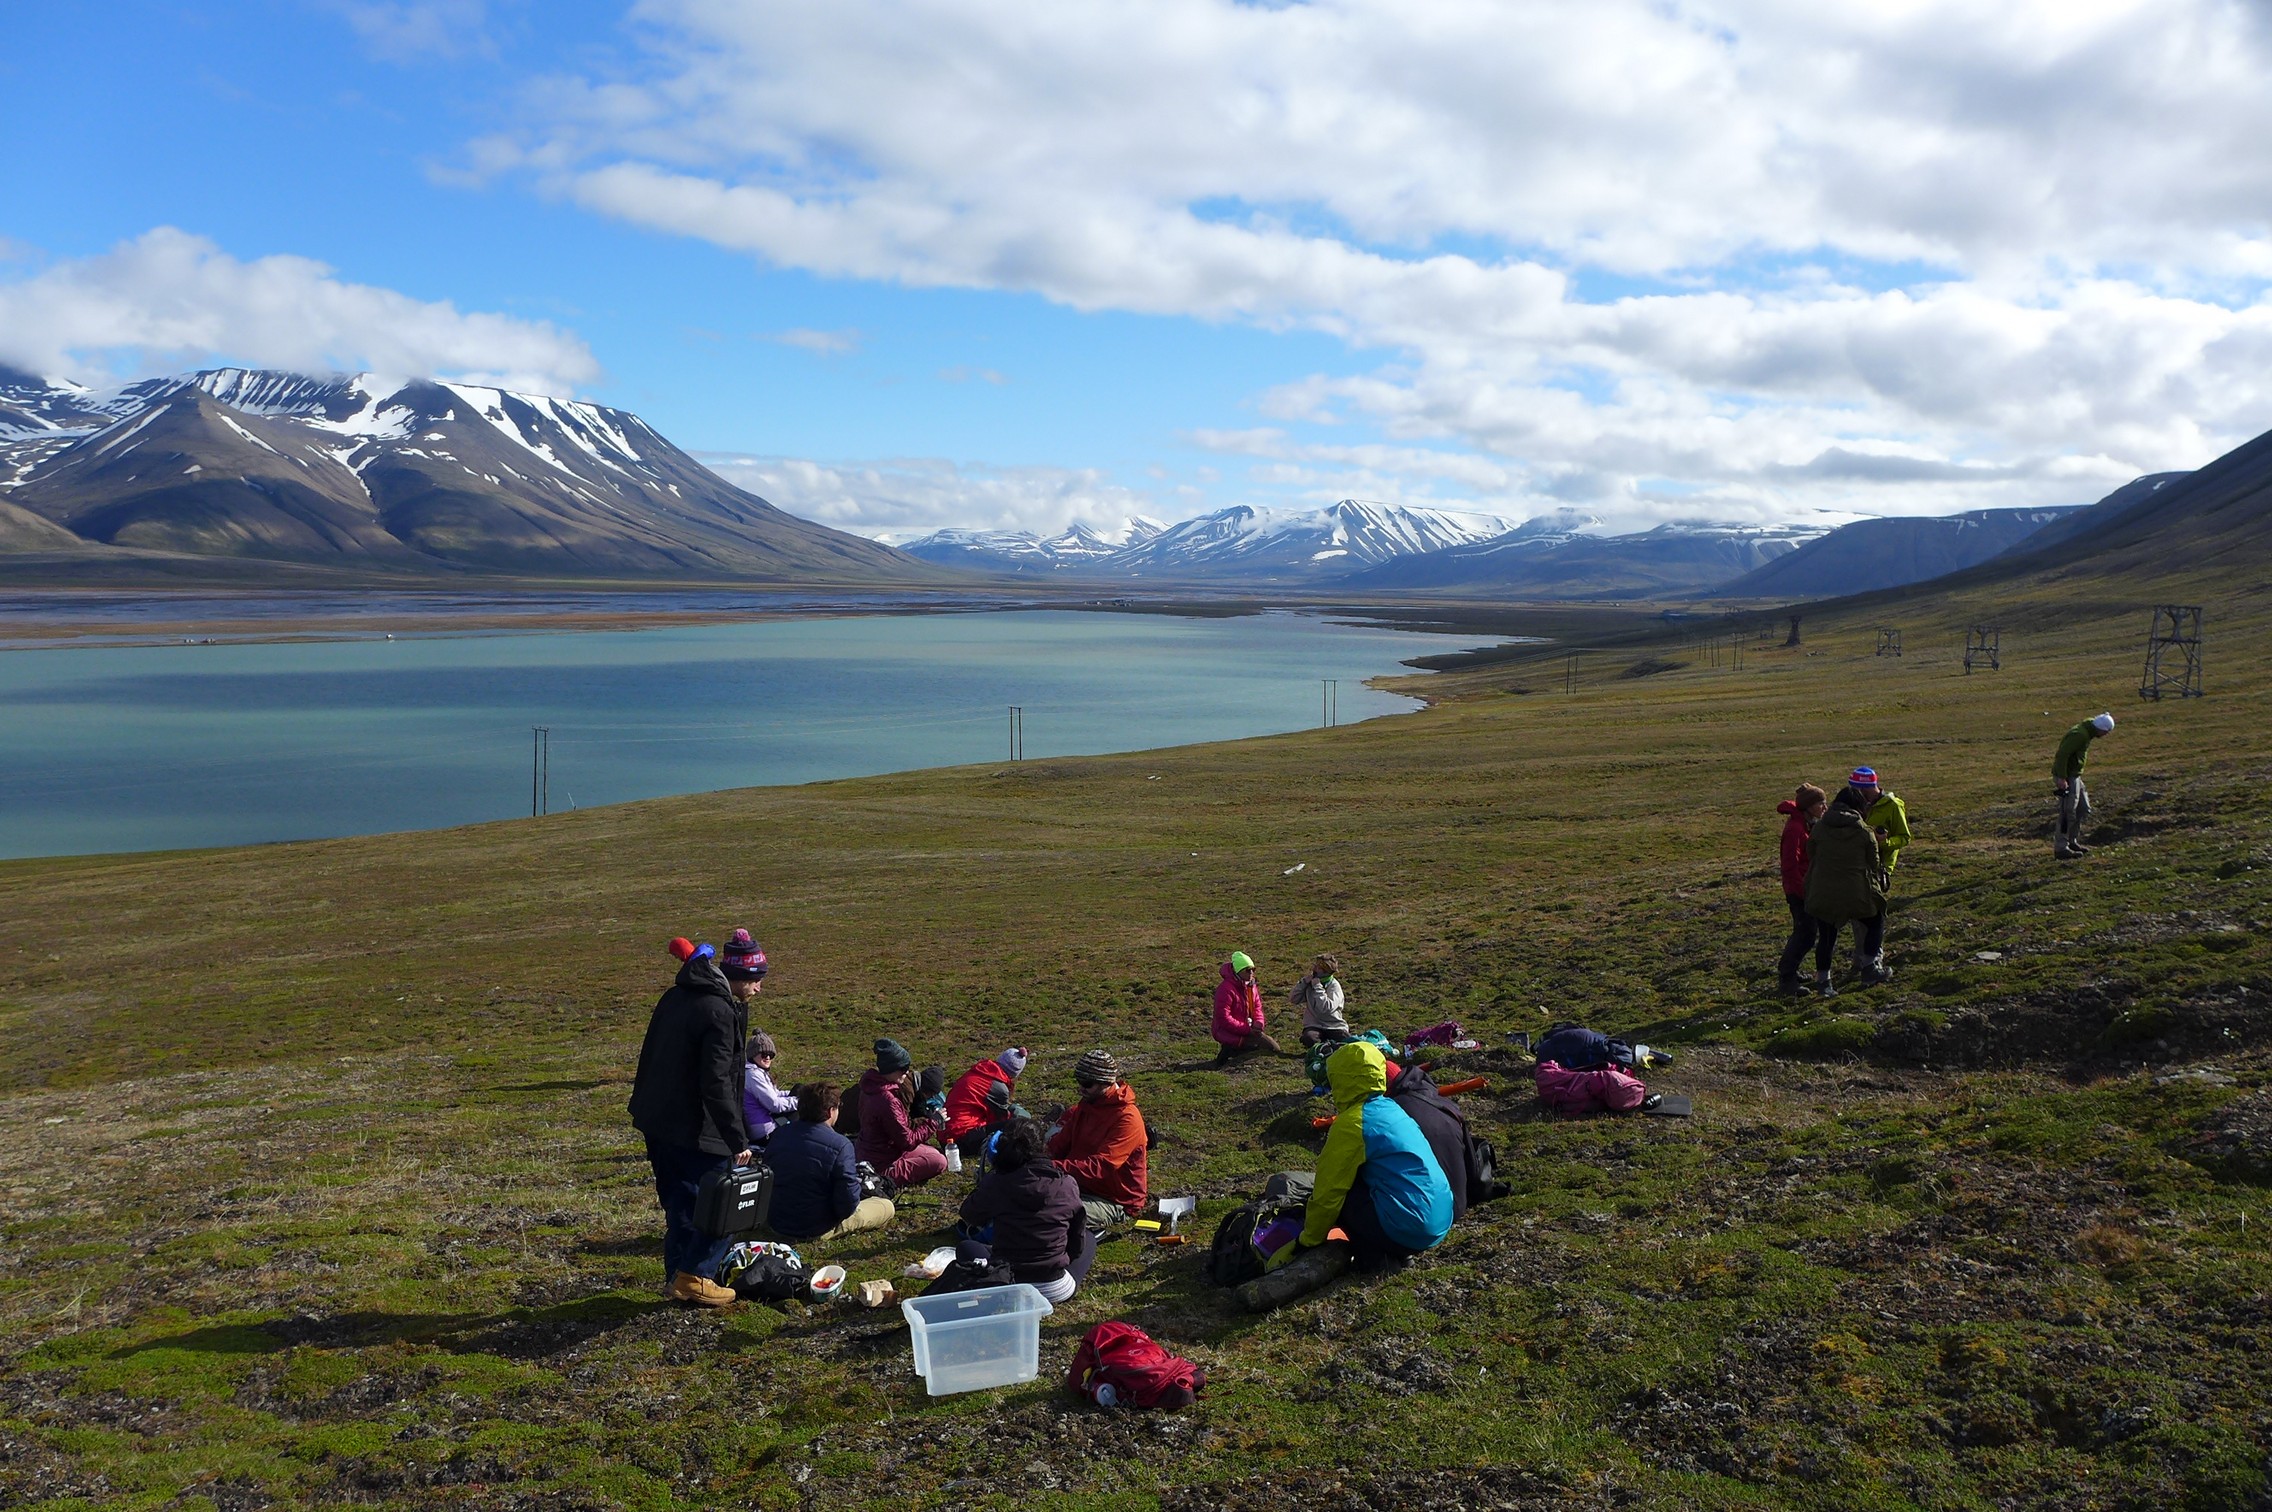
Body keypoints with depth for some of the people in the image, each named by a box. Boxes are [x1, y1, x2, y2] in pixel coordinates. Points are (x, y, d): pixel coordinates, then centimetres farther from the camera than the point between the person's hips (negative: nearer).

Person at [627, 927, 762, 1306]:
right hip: (694, 1129, -9)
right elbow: (716, 1085, -23)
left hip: (657, 1119, 9)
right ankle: (694, 1276, 7)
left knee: (679, 1202, 19)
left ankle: (678, 1277, 25)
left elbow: (651, 1055, 17)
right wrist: (738, 1141, -19)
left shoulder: (676, 996, 9)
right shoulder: (720, 1012, -20)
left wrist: (647, 1104, 25)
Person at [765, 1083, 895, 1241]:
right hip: (816, 1231, -5)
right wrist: (855, 1180, -3)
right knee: (886, 1206, 8)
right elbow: (847, 1206, -24)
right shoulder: (840, 1145, -25)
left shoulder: (779, 1134, -7)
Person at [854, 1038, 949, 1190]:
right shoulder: (887, 1100, -29)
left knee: (938, 1153, 16)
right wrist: (933, 1124, -11)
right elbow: (908, 1142, -21)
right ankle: (890, 1178, -10)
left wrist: (922, 1122, 0)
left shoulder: (872, 1087, 0)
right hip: (882, 1165, -10)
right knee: (939, 1162, -14)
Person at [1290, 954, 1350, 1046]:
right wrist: (1304, 982, -8)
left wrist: (1317, 987, -21)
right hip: (1314, 1026, 2)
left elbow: (1327, 1008, -24)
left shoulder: (1334, 986, -9)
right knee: (1308, 1038, -33)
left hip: (1335, 1026, -2)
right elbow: (1293, 999, 2)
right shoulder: (1310, 983, 6)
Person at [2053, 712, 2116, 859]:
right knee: (2068, 814, -6)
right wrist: (2061, 778, -27)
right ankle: (2060, 848, 0)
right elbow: (2062, 754, -27)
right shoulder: (2079, 735, -21)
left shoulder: (2086, 733, 11)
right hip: (2066, 778, -10)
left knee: (2083, 810, 15)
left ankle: (2072, 842, 24)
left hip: (2074, 776, 10)